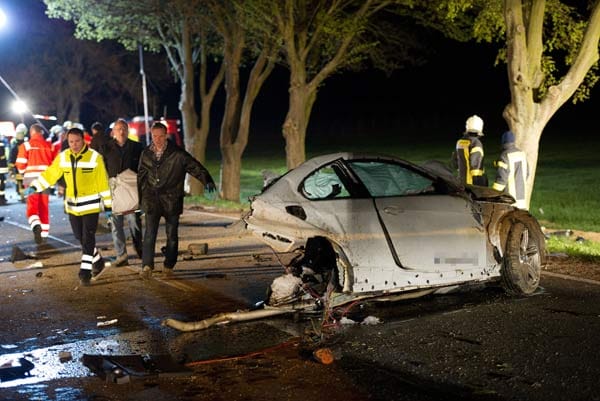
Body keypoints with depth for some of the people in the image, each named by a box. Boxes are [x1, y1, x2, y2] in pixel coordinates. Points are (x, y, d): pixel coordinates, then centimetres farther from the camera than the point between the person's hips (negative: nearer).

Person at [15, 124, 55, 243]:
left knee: (32, 205, -1)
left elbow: (21, 165, -4)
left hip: (31, 178, -3)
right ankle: (44, 234, 17)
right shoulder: (49, 146, 6)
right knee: (44, 207, 13)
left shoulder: (26, 145, -3)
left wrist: (25, 172, 16)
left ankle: (36, 225, -29)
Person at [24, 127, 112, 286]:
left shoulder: (95, 157, -10)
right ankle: (97, 260, 34)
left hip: (90, 205, -5)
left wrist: (107, 206, -6)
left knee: (88, 239, -5)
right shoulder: (63, 157, 2)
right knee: (80, 237, 14)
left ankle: (85, 271, 0)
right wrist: (34, 187, 1)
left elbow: (103, 183, -7)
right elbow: (49, 174, 12)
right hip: (72, 205, 5)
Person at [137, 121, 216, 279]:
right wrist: (139, 197, 19)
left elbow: (194, 166, -6)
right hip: (151, 199, 2)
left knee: (171, 234, 7)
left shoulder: (177, 154, -4)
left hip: (172, 200, -2)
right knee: (150, 233, -11)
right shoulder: (146, 153, 8)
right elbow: (141, 176, 18)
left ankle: (169, 265, 22)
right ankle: (147, 266, -15)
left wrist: (207, 180, -21)